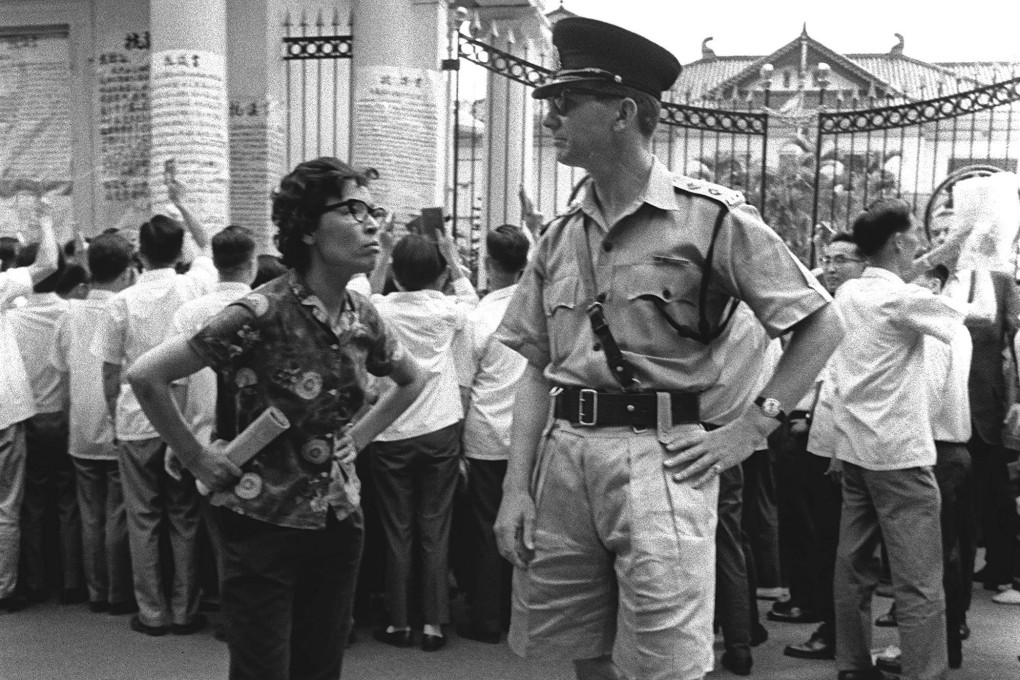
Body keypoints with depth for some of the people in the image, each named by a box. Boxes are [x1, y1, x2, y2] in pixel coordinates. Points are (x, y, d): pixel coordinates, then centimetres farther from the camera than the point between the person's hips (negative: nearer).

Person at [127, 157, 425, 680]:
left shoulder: (362, 317, 1)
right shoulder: (262, 313, -18)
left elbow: (412, 381, 20)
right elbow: (146, 375, -18)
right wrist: (197, 459, -12)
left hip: (339, 523, 6)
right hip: (264, 524, -6)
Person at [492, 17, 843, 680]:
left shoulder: (712, 216, -6)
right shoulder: (560, 235, 11)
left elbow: (822, 325, -3)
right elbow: (537, 370, 11)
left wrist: (747, 431, -8)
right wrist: (516, 488, 3)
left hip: (657, 456, -5)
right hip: (563, 452, 5)